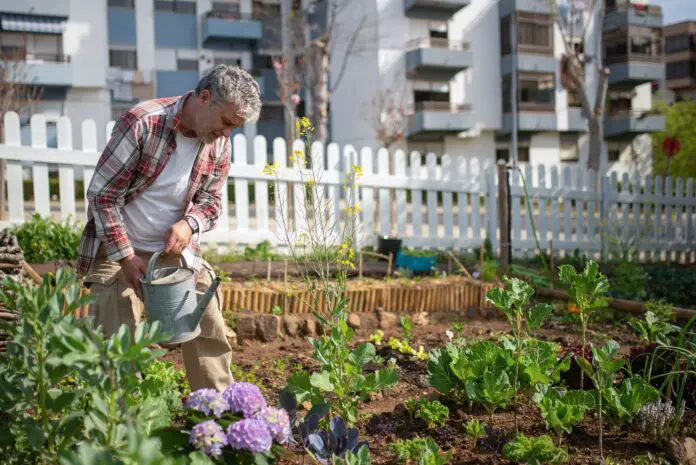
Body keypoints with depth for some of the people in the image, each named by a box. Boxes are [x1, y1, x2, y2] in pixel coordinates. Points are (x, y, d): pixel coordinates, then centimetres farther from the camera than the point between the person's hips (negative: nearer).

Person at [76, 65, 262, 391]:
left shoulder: (219, 143, -6)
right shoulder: (142, 124, -24)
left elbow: (211, 201, 4)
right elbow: (102, 194, -19)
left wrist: (189, 224, -19)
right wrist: (126, 256, -20)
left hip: (175, 248, 5)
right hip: (117, 248, -5)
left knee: (210, 333, 6)